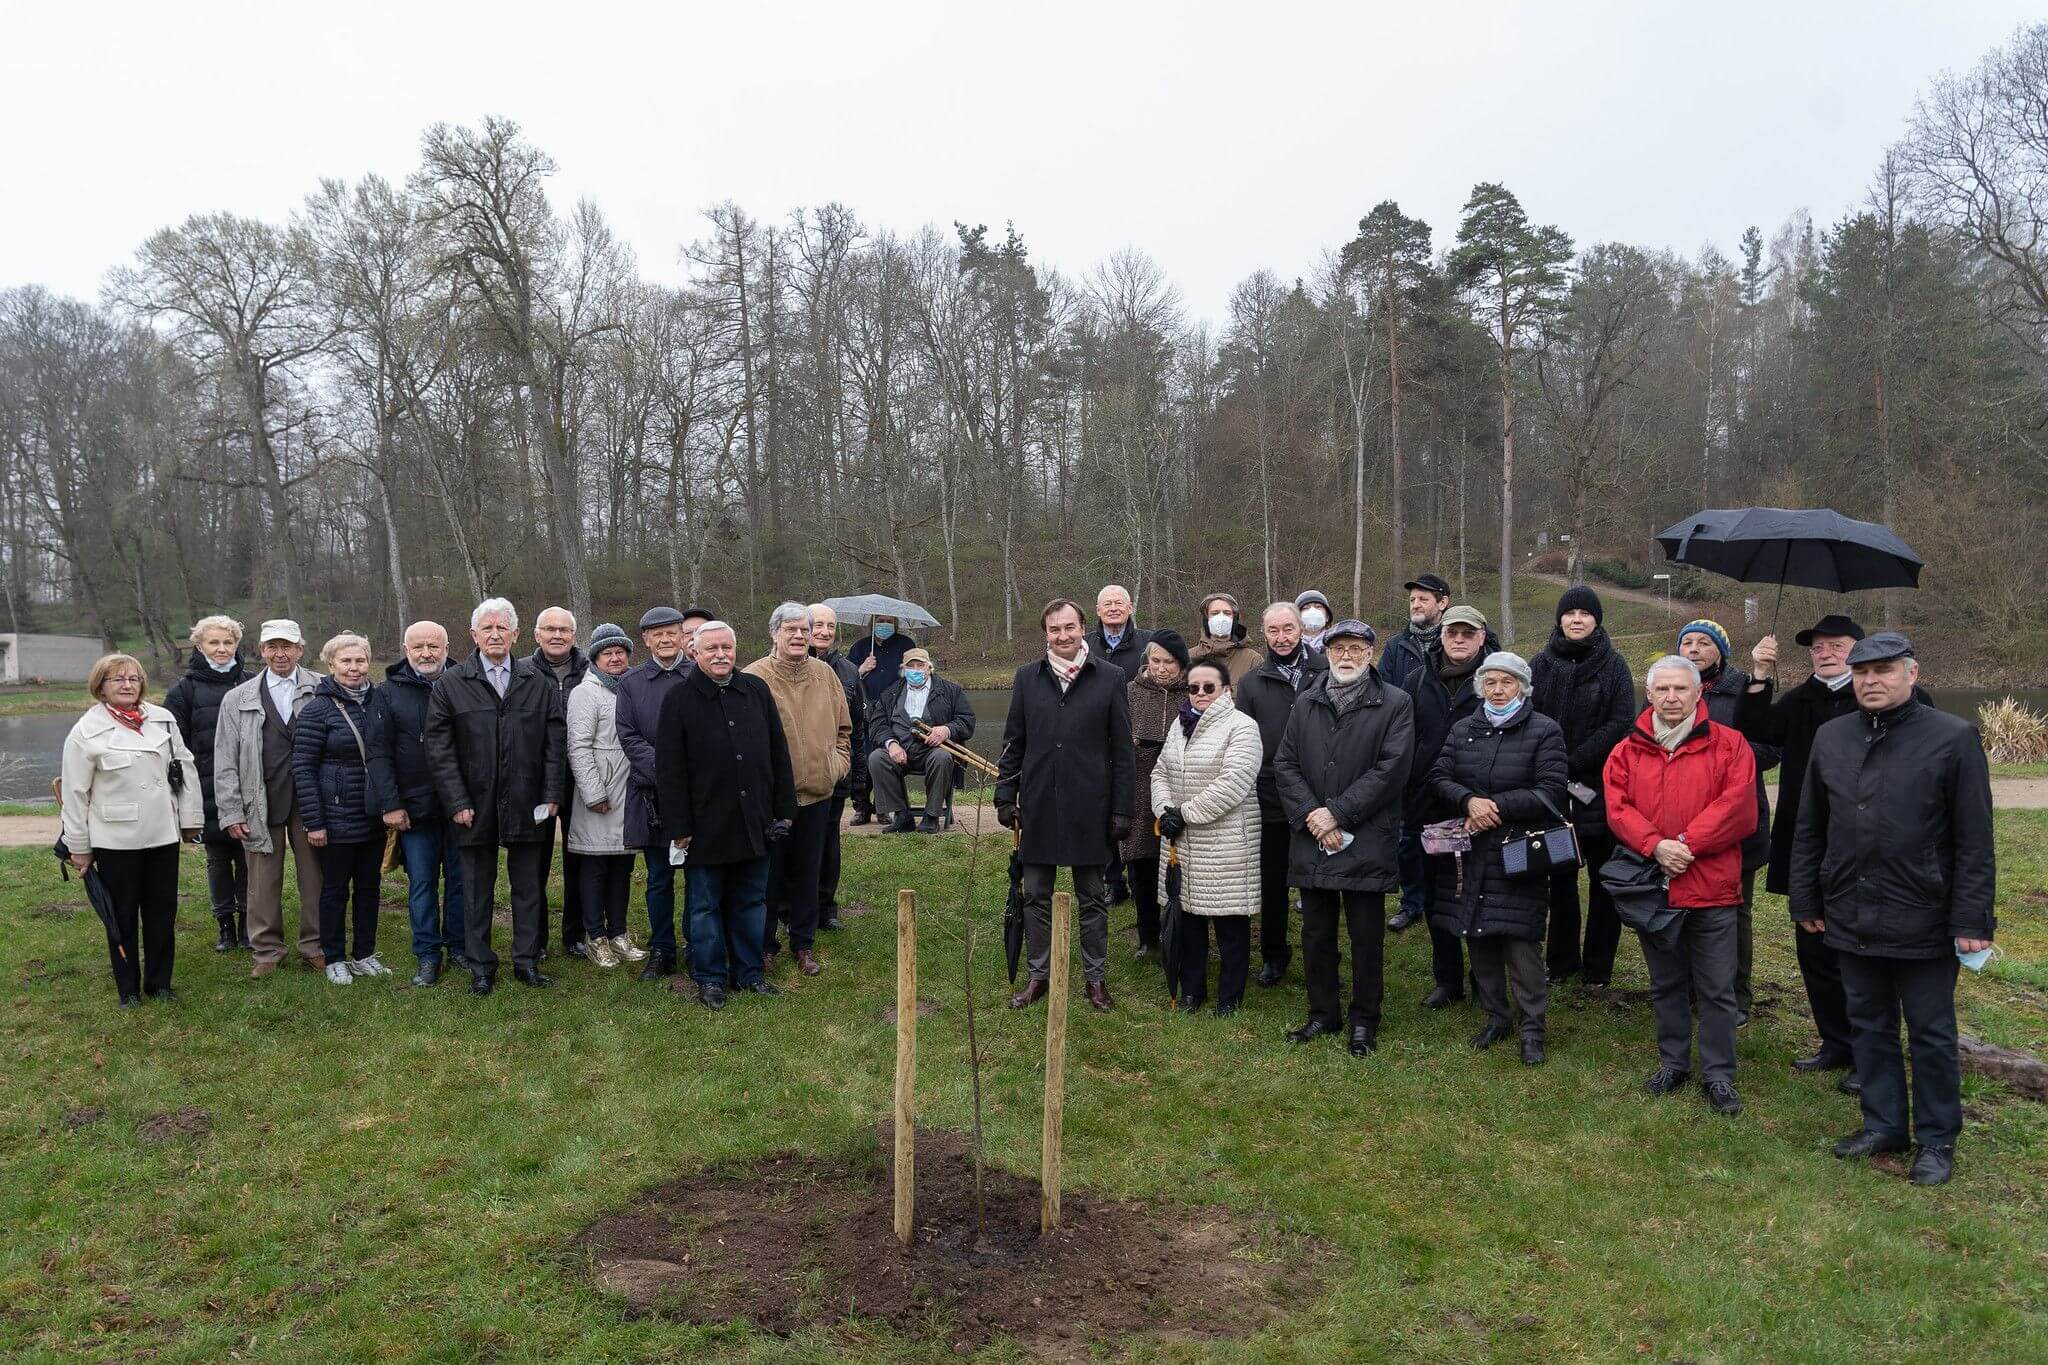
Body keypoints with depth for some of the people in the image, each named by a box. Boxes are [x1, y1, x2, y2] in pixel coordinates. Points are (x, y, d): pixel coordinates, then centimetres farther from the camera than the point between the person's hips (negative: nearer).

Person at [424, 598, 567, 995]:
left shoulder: (539, 683, 5)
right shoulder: (451, 684, 0)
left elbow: (556, 742, 5)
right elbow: (439, 748, -2)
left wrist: (551, 795, -2)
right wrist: (457, 802, -8)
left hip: (528, 806, 1)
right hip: (475, 808, -1)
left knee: (529, 887, 9)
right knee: (477, 890, 9)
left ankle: (527, 962, 21)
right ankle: (480, 967, 20)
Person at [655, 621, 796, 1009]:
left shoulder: (756, 691, 6)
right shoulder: (679, 698, -4)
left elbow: (779, 755, 11)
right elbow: (669, 769, -6)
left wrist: (784, 810, 7)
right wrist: (678, 827, -10)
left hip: (755, 823, 3)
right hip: (706, 826, -3)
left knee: (751, 901, 12)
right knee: (705, 905, 7)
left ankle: (749, 972, 25)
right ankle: (710, 977, 20)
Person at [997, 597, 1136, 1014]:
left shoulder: (1110, 679, -1)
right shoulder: (1027, 678, 5)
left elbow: (1123, 751, -1)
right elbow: (1013, 743, 9)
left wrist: (1123, 808, -4)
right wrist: (1005, 796, 3)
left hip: (1089, 806, -2)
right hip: (1037, 805, 2)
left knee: (1092, 897, 10)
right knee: (1036, 896, 10)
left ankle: (1095, 977, 22)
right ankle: (1039, 975, 23)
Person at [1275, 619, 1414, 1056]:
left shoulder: (1395, 704, -2)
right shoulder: (1306, 705, 11)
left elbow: (1391, 769, -11)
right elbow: (1285, 765, 5)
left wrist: (1337, 812, -15)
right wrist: (1310, 815, -10)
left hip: (1366, 842, -4)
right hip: (1312, 840, 4)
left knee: (1367, 936, 6)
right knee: (1316, 933, 13)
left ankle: (1364, 1019, 21)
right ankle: (1322, 1014, 27)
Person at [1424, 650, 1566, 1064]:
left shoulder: (1544, 731, -1)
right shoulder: (1462, 729, 11)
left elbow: (1549, 792, -9)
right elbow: (1438, 777, 3)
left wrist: (1495, 807, -15)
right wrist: (1469, 801, -17)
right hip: (1470, 854, 4)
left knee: (1522, 941, -5)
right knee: (1478, 938, 10)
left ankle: (1531, 1027, 7)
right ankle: (1496, 1017, 24)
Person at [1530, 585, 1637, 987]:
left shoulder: (1614, 665, 1)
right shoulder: (1541, 664, 6)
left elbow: (1620, 723, -9)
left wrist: (1572, 763, -15)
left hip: (1601, 788, -2)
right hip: (1553, 790, 2)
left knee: (1604, 879, 4)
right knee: (1560, 877, 9)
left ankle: (1598, 966, 14)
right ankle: (1562, 960, 20)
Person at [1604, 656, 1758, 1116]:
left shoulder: (1728, 745, -2)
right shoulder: (1628, 751, 5)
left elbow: (1737, 805, -12)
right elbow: (1618, 809, -3)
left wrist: (1687, 844, -18)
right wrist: (1656, 845, -19)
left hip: (1713, 888, -3)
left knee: (1716, 988, 4)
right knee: (1666, 985, 16)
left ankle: (1719, 1074, 16)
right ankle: (1673, 1062, 30)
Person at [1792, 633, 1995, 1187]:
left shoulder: (1953, 739, -7)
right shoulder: (1830, 737, 6)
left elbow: (1975, 841, -7)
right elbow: (1809, 830, 11)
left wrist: (1971, 919, -11)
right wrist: (1806, 902, 10)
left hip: (1923, 922, -4)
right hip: (1851, 920, 4)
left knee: (1931, 1034, 8)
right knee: (1869, 1026, 15)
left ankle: (1937, 1140, 22)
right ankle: (1884, 1123, 30)